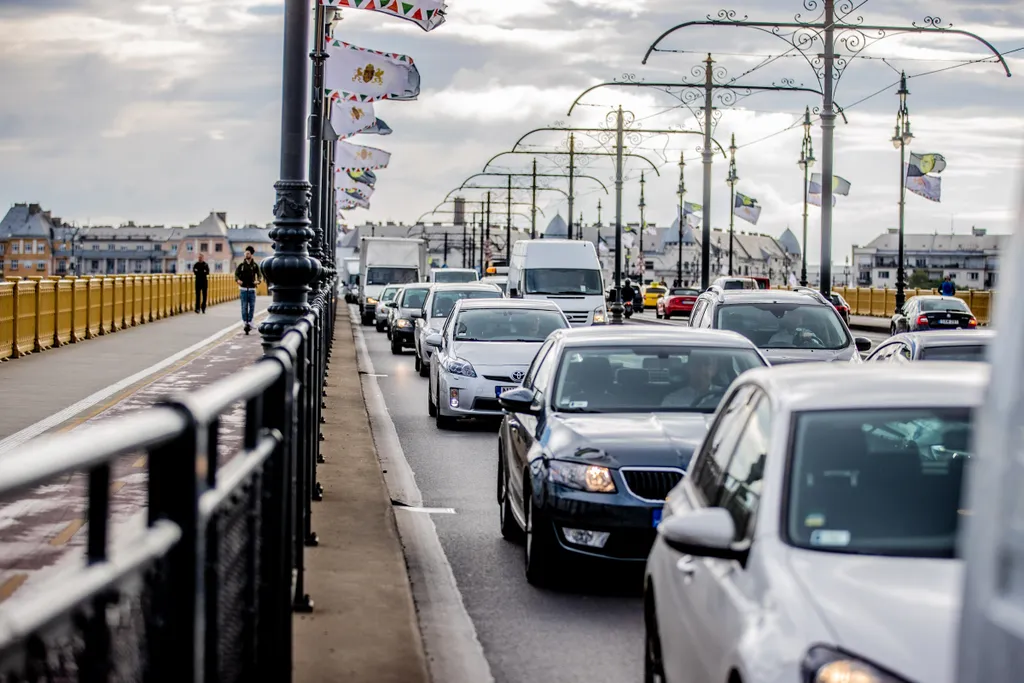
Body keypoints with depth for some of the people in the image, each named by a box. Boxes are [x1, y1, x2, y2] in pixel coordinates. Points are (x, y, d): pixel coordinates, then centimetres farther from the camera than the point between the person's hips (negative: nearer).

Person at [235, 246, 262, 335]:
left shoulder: (255, 265, 4)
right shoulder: (241, 265, 4)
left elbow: (259, 275, -1)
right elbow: (236, 274, -2)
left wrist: (258, 281, -22)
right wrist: (238, 280, -24)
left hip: (252, 289, 0)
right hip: (243, 289, 0)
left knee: (252, 307, 0)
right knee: (244, 307, -1)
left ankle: (249, 322, 9)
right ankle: (245, 323, 4)